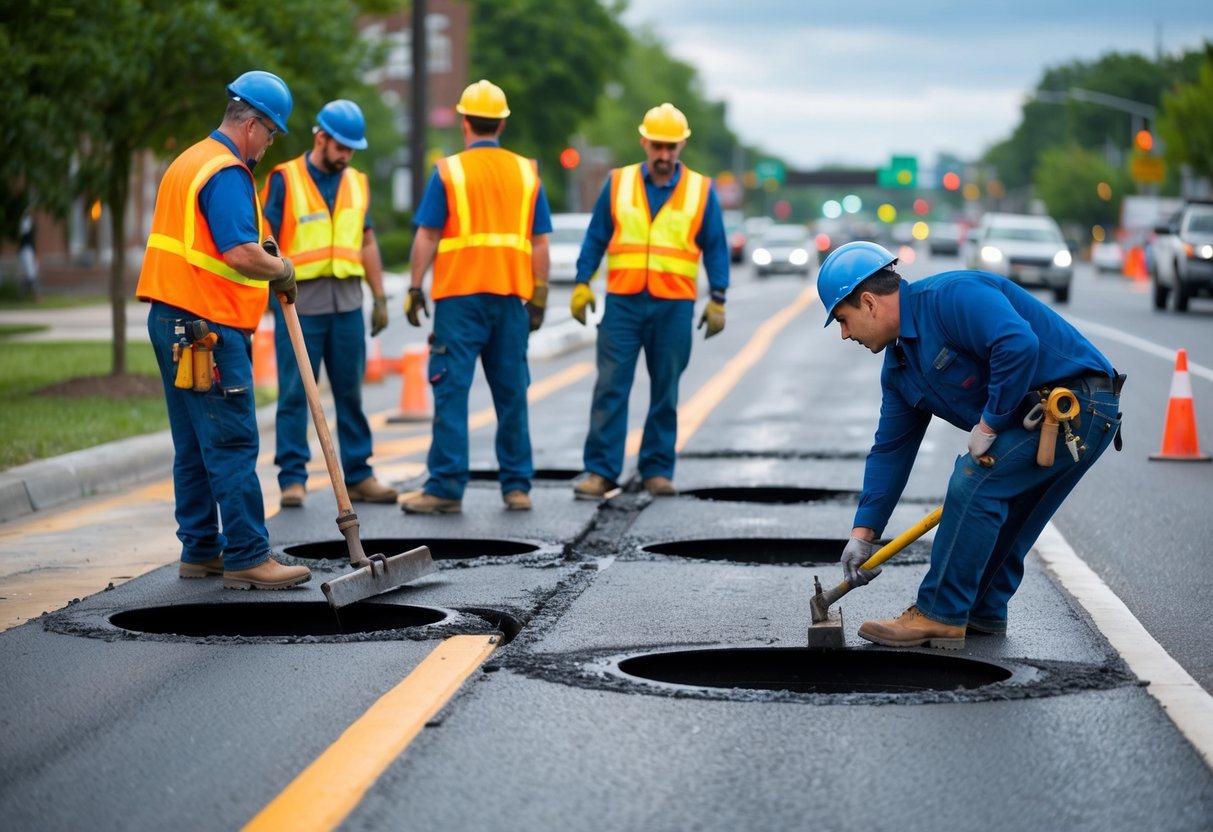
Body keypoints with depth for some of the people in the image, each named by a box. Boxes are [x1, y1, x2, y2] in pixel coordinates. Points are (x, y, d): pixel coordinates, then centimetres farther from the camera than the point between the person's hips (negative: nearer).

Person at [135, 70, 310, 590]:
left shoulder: (189, 161, 18)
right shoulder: (226, 172, -14)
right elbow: (241, 255, -24)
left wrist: (258, 247, 17)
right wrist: (281, 269, -7)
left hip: (172, 320, 10)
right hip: (207, 330, -10)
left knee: (195, 445, 13)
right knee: (232, 445, -9)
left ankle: (200, 549, 17)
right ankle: (246, 558, -9)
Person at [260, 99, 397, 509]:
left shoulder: (357, 184, 12)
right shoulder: (284, 180, -2)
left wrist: (379, 297, 14)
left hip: (347, 302, 4)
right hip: (300, 302, -4)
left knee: (350, 392, 9)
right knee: (295, 393, -1)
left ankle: (358, 475, 15)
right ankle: (292, 478, 3)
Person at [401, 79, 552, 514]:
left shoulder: (448, 171, -1)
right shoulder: (526, 172, 8)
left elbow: (426, 236, -4)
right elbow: (540, 242, 8)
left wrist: (415, 288, 1)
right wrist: (538, 298, 13)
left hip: (460, 295, -3)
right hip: (511, 296, 3)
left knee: (452, 390, -3)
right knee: (511, 392, 9)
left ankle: (446, 487, -6)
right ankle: (517, 486, 12)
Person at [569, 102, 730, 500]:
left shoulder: (700, 190, 4)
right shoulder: (618, 183, 6)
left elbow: (715, 248, 7)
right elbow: (596, 238, 9)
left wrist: (717, 300, 1)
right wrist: (582, 285, 1)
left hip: (674, 306, 0)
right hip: (622, 302, 0)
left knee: (665, 392, 5)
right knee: (610, 389, -4)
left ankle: (657, 470, 13)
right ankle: (600, 470, -2)